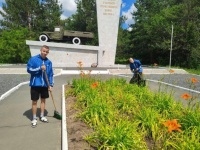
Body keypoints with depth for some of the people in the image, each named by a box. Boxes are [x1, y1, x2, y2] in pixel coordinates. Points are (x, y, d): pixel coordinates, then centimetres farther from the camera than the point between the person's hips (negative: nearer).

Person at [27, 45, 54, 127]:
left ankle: (42, 116, 28)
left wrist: (50, 85, 1)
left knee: (43, 100, 13)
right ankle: (34, 118, 16)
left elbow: (51, 74, 6)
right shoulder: (33, 59, -6)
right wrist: (39, 68, -22)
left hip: (45, 85, 4)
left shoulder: (49, 62, 4)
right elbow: (29, 69, -11)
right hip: (35, 84, -3)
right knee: (34, 101, 3)